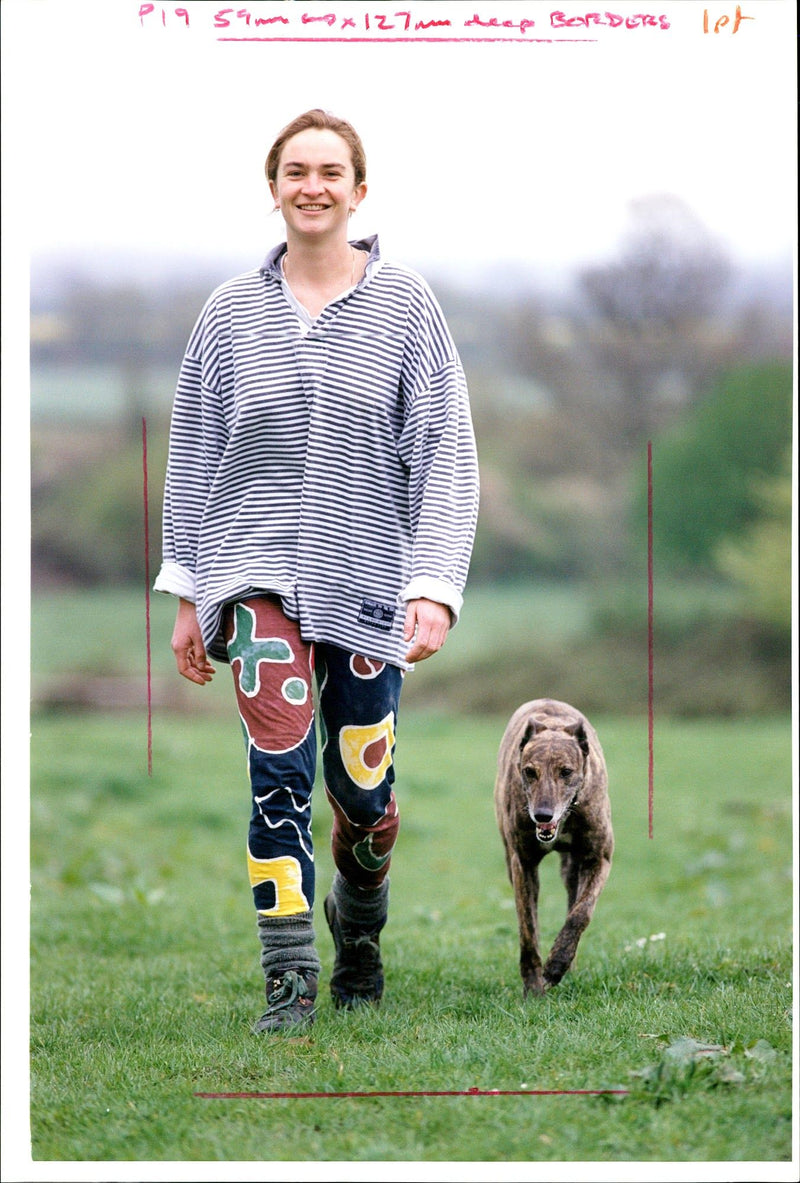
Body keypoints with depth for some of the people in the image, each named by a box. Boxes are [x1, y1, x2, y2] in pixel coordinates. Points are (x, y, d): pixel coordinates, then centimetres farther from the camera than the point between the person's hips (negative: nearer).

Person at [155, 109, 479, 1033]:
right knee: (281, 769, -16)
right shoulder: (232, 313, 5)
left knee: (362, 785, 4)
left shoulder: (405, 304, 0)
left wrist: (436, 586, -12)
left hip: (368, 575, 0)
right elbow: (193, 457, 11)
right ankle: (288, 982, -12)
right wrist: (187, 594, 9)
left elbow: (445, 453, -2)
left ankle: (359, 926, 35)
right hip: (259, 569, 0)